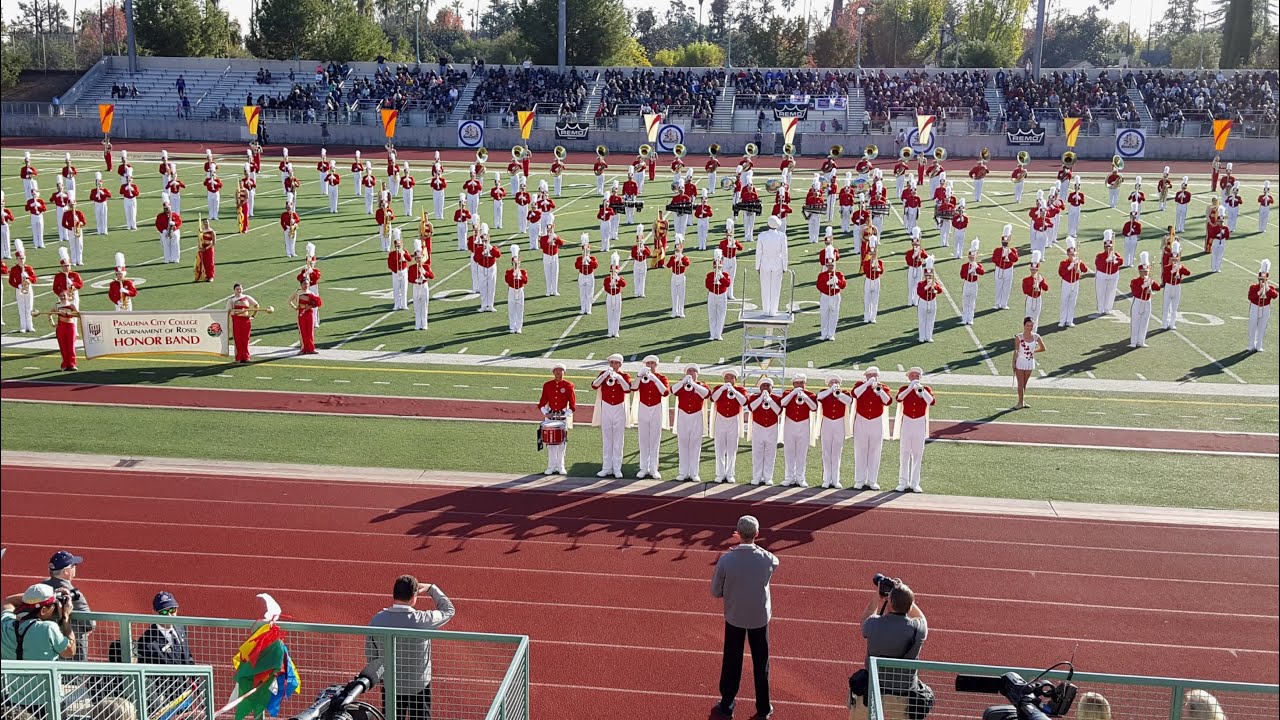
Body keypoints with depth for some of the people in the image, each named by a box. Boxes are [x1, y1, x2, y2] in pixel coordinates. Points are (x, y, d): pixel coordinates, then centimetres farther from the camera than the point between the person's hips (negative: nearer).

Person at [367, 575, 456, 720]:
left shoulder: (377, 620, -13)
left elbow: (370, 656, 0)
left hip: (390, 686, 3)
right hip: (419, 688, -3)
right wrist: (431, 589, 8)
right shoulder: (423, 620, -21)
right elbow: (449, 610, -1)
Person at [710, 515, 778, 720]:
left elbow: (715, 592, -8)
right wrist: (750, 543, 9)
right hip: (760, 617, 0)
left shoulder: (725, 560, -19)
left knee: (732, 663, 16)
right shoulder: (767, 559, -17)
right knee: (761, 664, 16)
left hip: (734, 617, 0)